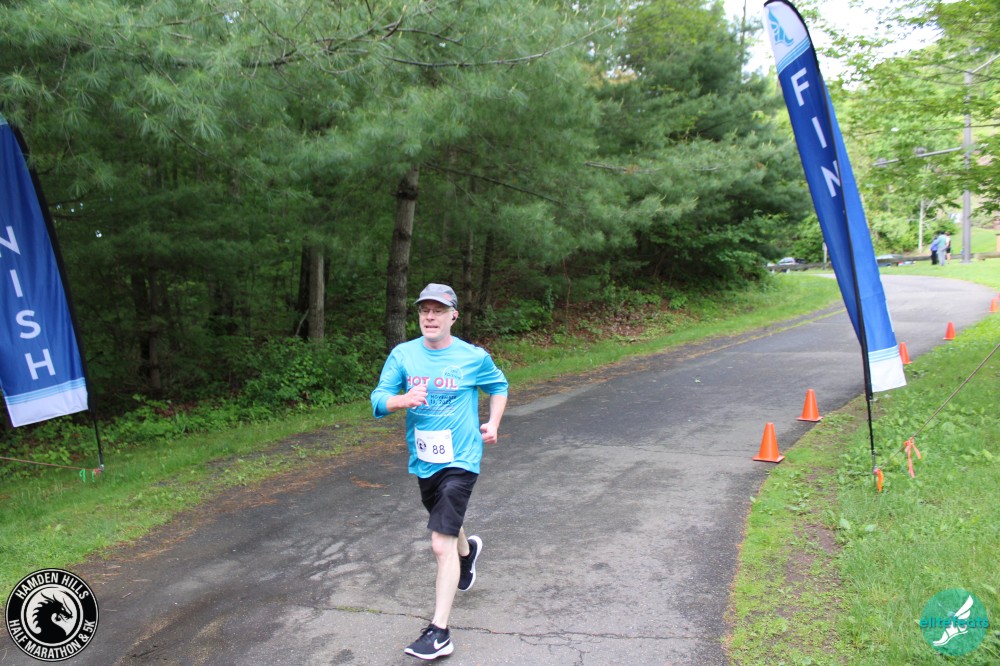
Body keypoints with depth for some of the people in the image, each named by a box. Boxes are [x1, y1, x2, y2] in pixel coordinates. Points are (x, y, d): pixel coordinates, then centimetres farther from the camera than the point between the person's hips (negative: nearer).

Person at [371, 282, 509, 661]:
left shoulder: (474, 358, -9)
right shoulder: (403, 355, -4)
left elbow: (498, 386, 11)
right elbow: (378, 401, -6)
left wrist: (493, 423, 0)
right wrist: (402, 400, -27)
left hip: (459, 461, -5)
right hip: (422, 460, 5)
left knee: (441, 544, -12)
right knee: (447, 524, 28)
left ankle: (439, 633, -3)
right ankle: (467, 550, 62)